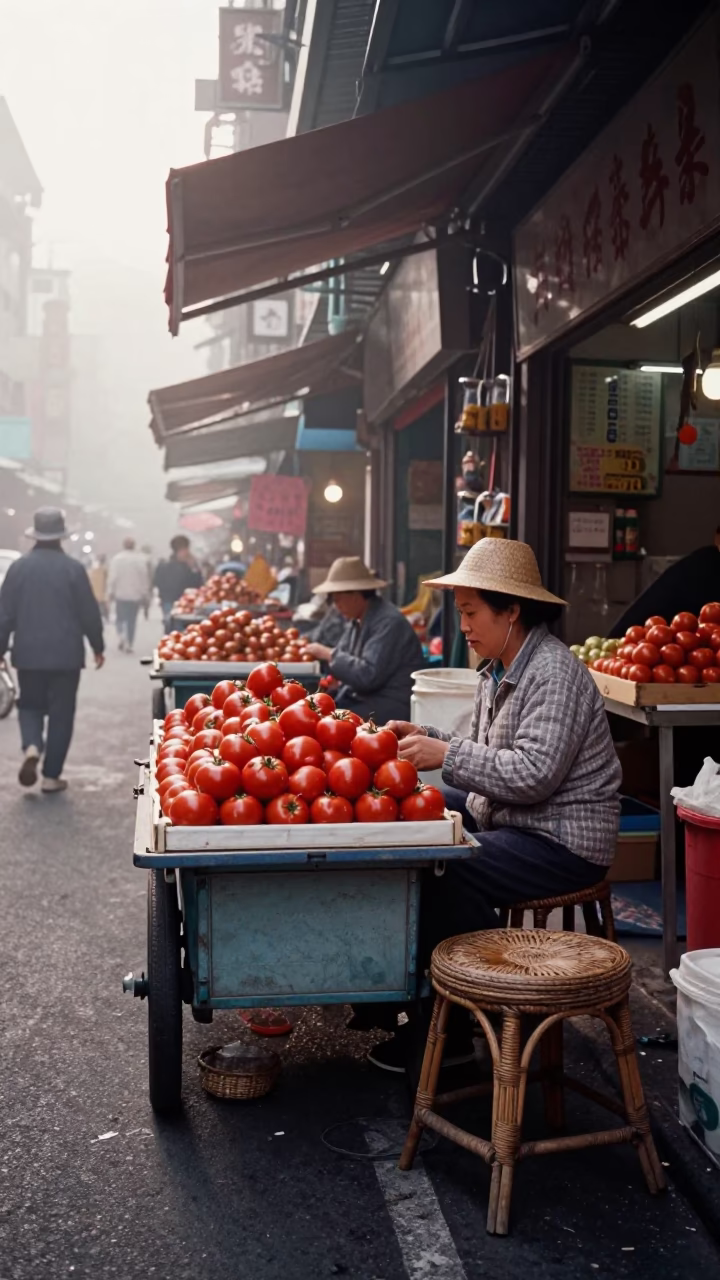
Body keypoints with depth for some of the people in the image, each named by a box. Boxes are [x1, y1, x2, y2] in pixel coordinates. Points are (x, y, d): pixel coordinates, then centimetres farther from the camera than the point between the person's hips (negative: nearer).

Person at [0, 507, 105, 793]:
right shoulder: (73, 568, -8)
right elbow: (89, 612, -4)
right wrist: (97, 646, 10)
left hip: (28, 653, 2)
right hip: (65, 654, -2)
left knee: (30, 705, 18)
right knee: (61, 713, 7)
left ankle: (31, 747, -10)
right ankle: (51, 775, 8)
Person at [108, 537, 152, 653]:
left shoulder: (117, 558, -7)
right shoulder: (141, 558, -4)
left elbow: (113, 576, -9)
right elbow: (146, 576, -4)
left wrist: (111, 591, 1)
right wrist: (145, 593, 5)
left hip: (121, 594, -1)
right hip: (136, 594, 1)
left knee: (120, 618, 12)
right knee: (132, 620, 7)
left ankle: (121, 636, -12)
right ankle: (129, 644, 5)